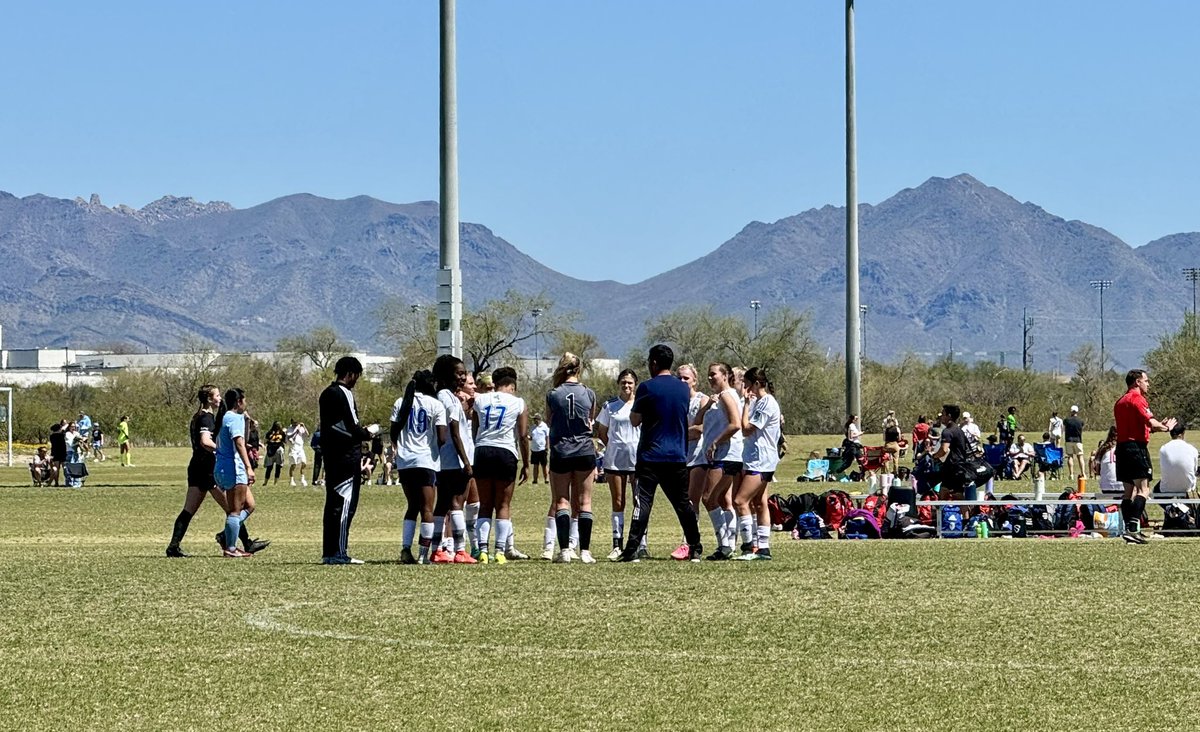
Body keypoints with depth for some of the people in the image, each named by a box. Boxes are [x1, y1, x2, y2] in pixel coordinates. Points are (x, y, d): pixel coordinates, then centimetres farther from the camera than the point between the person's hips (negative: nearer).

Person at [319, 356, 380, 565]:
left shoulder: (327, 393, 16)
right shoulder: (344, 394, -13)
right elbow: (352, 428, -18)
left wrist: (362, 431, 17)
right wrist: (370, 432, 1)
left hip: (331, 455, 9)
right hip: (347, 457, -9)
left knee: (333, 503, 11)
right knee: (345, 503, -7)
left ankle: (329, 552, 12)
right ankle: (339, 553, -8)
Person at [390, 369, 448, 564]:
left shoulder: (401, 403, 6)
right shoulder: (436, 405, -4)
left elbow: (393, 434, 6)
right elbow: (441, 438, -10)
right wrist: (440, 450, 10)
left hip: (404, 461, 4)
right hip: (426, 460, -4)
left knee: (412, 506, 15)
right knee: (427, 508, 1)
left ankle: (406, 550, 3)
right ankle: (423, 554, -5)